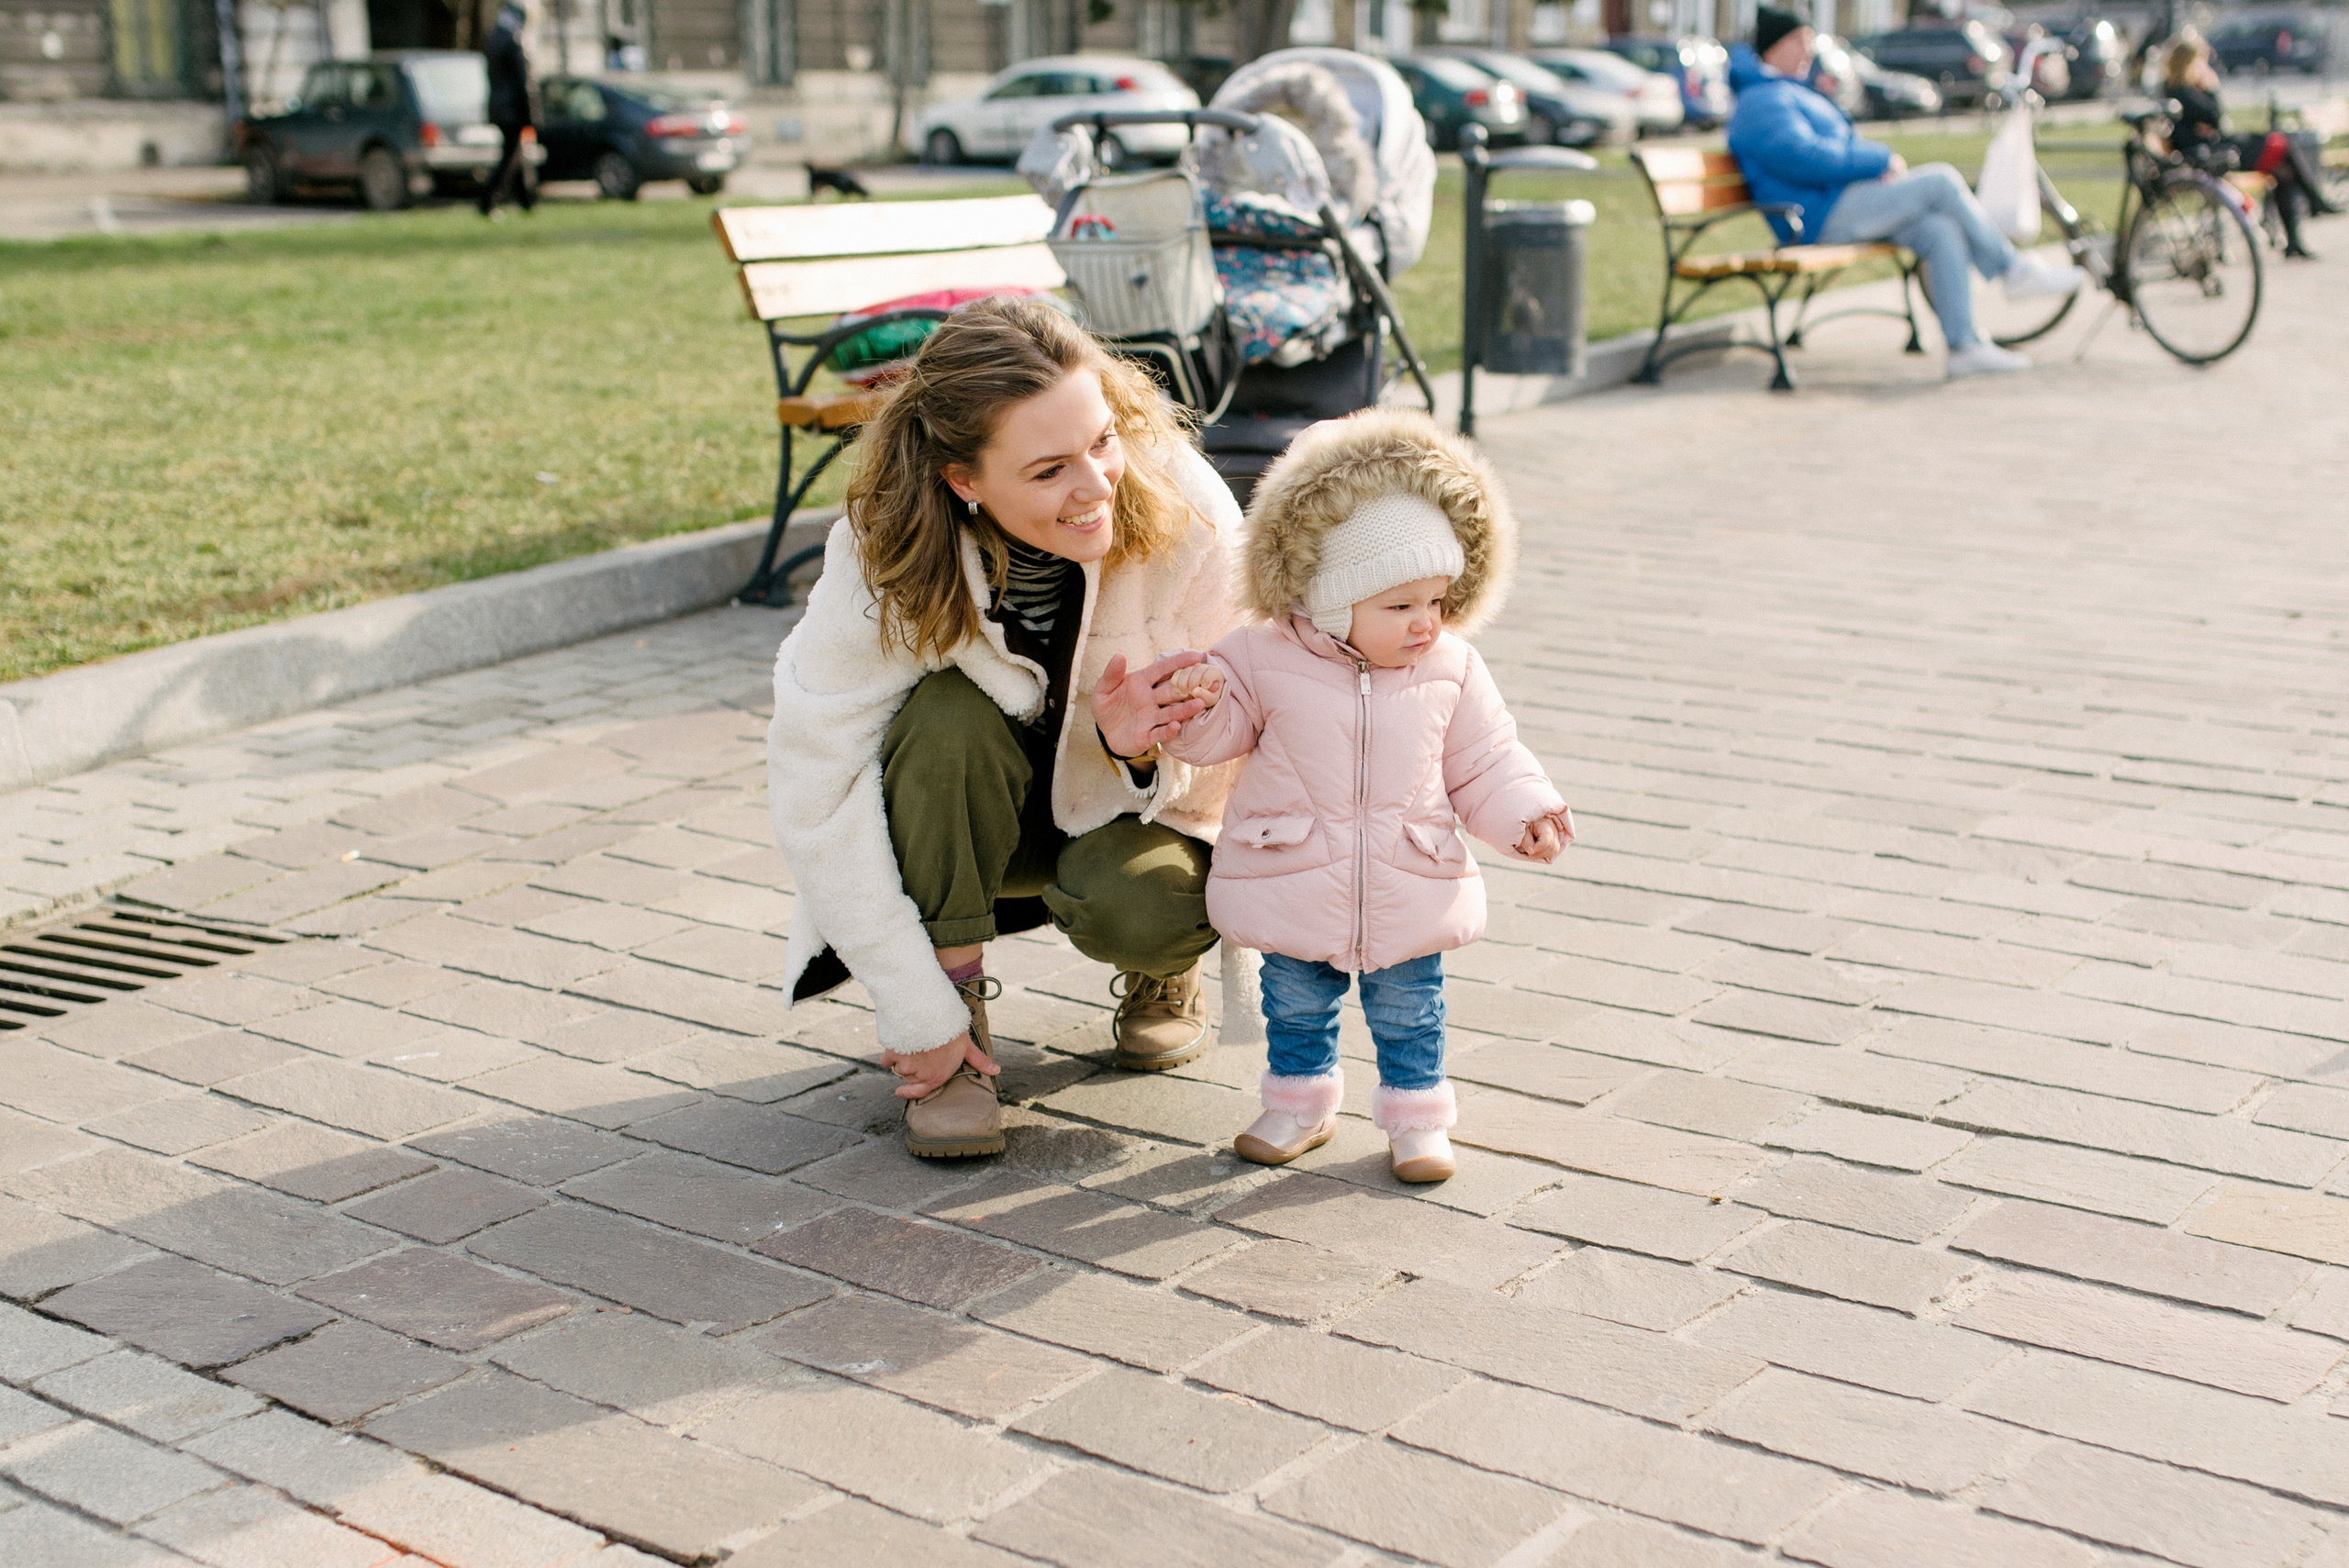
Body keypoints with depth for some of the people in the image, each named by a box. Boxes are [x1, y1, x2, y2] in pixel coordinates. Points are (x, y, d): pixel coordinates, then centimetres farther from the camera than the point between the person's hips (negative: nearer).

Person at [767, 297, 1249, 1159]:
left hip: (1138, 806, 0)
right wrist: (916, 1017, -27)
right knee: (946, 717, -33)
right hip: (972, 820, 0)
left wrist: (1139, 748, -40)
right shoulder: (887, 557, -29)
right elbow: (814, 789, -26)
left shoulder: (1187, 513, -27)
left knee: (1132, 907, -33)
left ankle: (1164, 970, 6)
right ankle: (959, 1019, -15)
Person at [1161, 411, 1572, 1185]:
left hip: (1409, 896, 1)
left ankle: (1416, 1116, 30)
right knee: (1295, 1006, 17)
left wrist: (1524, 812, -11)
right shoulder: (1268, 658, -10)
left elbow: (1483, 762, 3)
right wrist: (1196, 706, -25)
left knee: (1409, 1013, 12)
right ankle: (1300, 1103, 37)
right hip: (1295, 888, 0)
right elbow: (1219, 732, -3)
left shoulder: (1453, 670, -4)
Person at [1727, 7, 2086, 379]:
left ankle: (1964, 346, -14)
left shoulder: (1787, 93, 26)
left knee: (1941, 232, -10)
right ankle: (2014, 270, -5)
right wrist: (1882, 159, -12)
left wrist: (1878, 167, 7)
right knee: (1942, 180, -16)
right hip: (1821, 217, -10)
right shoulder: (1762, 101, -9)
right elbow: (1804, 158, -22)